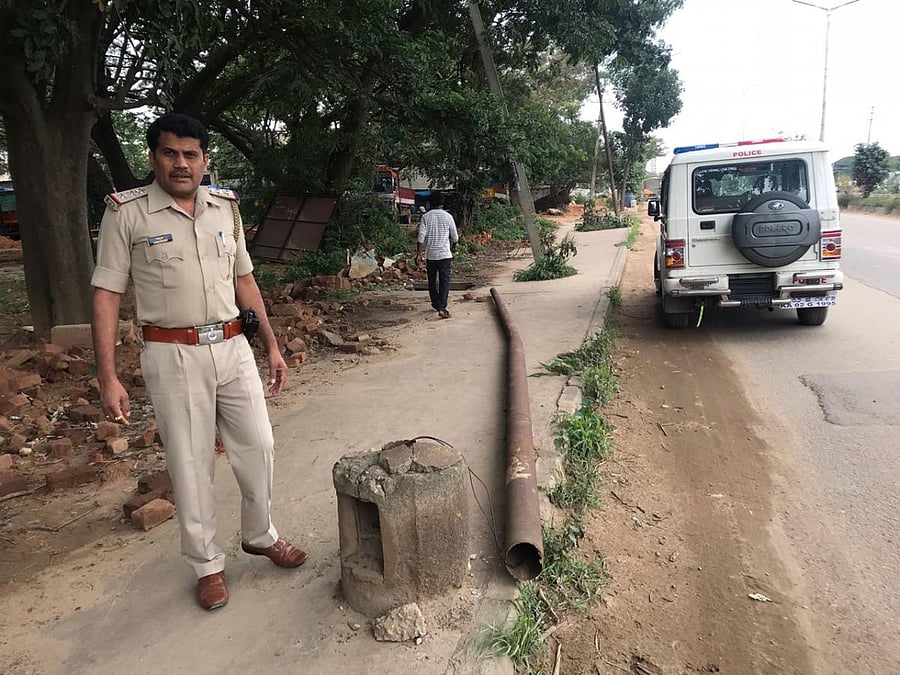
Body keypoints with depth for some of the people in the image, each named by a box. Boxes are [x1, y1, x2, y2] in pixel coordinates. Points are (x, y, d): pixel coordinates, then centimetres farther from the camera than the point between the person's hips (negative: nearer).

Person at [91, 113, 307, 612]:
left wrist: (271, 346, 11)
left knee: (258, 446, 10)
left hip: (232, 347, 4)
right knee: (191, 464, 6)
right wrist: (108, 378, -12)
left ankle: (259, 535, 34)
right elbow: (106, 295, -7)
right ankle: (207, 565, 25)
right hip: (173, 355, -4)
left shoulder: (225, 206, 6)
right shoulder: (127, 213, -6)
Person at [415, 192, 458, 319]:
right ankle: (442, 307, -17)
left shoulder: (426, 217, -1)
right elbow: (454, 237, 6)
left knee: (432, 281, 15)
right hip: (445, 254, -1)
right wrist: (453, 247, 26)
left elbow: (421, 237, -8)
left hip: (430, 254, 1)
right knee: (444, 281, -4)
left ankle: (436, 304, 28)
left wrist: (418, 254, -6)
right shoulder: (448, 217, -1)